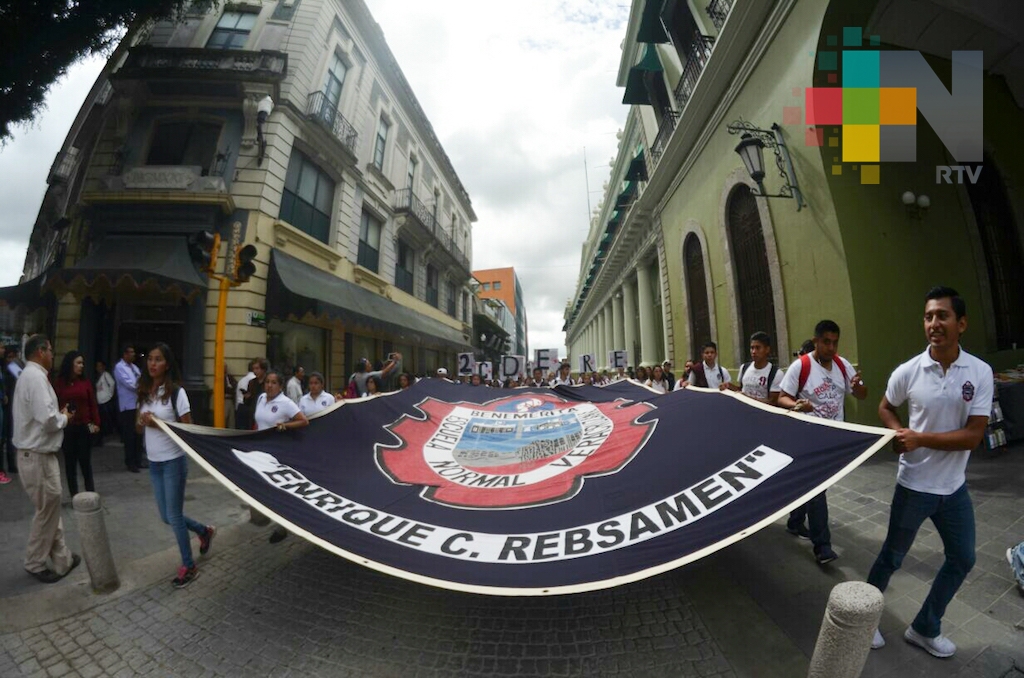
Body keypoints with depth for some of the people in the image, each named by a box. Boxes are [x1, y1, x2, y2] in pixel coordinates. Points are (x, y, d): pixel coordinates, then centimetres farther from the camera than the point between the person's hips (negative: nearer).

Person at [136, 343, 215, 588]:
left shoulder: (176, 392, -14)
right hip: (154, 463, 6)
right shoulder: (144, 392, 3)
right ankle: (204, 531, 40)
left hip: (173, 462, -6)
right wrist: (142, 423, -11)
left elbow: (187, 428, -14)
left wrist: (159, 424, -26)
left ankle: (189, 567, 21)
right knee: (167, 516, 14)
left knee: (174, 516, 3)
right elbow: (139, 428, 11)